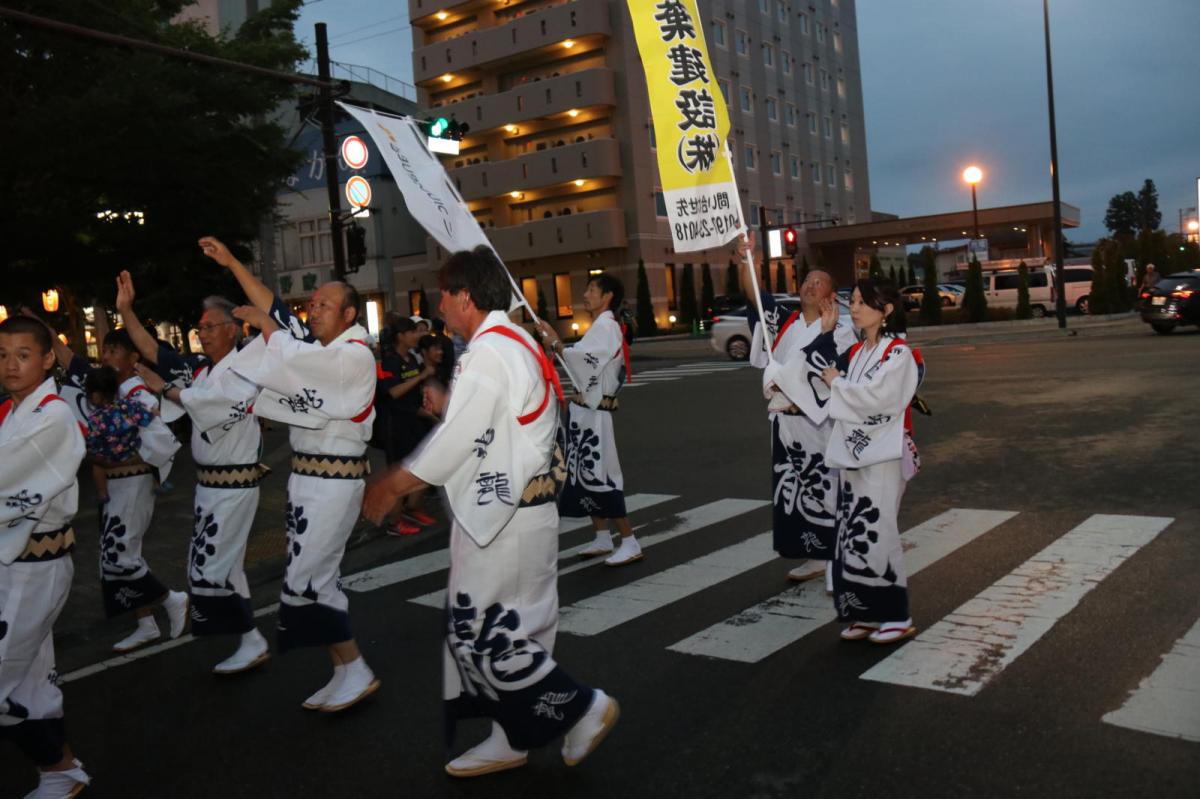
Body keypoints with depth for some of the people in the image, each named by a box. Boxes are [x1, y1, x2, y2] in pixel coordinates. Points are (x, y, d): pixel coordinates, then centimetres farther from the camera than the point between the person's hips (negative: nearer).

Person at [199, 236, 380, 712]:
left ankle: (356, 671, 3)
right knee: (318, 579, 11)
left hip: (334, 481, -9)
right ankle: (345, 675, 20)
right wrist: (232, 264, 9)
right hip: (307, 477, 9)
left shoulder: (355, 357, -13)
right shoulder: (317, 349, 12)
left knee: (304, 581, -9)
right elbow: (277, 313, 12)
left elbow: (292, 361, -20)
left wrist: (262, 324, -3)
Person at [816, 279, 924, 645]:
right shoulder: (856, 352, 14)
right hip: (854, 452, 7)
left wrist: (837, 383, -6)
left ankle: (896, 617, 7)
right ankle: (866, 614, 17)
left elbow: (873, 397, -20)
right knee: (855, 535, 8)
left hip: (882, 455, -7)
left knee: (878, 534, -5)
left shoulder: (899, 353, -9)